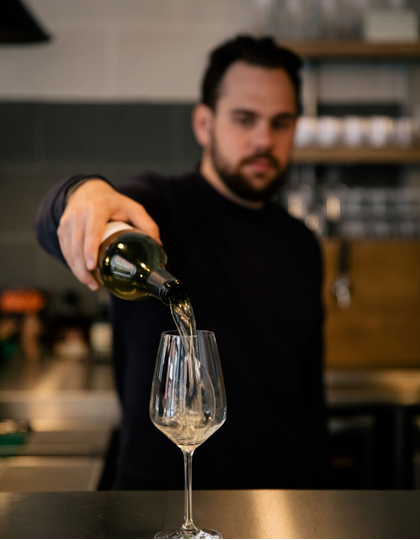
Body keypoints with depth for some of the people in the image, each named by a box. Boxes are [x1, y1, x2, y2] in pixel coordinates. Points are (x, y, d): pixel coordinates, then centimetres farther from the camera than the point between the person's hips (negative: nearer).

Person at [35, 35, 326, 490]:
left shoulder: (301, 247, 8)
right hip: (162, 484, -4)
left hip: (283, 485, 5)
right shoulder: (157, 210, -10)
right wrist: (83, 194, -53)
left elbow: (310, 388, 13)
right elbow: (55, 224, -31)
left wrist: (313, 483, 9)